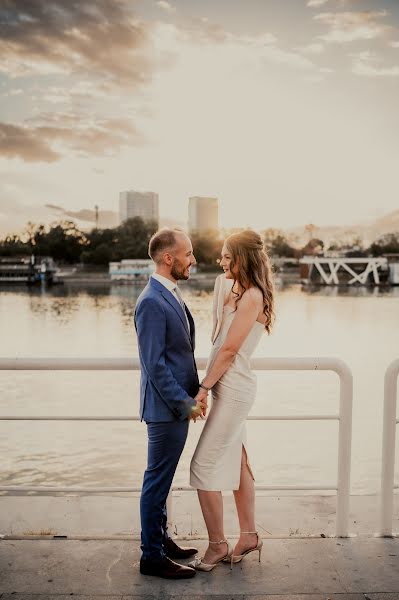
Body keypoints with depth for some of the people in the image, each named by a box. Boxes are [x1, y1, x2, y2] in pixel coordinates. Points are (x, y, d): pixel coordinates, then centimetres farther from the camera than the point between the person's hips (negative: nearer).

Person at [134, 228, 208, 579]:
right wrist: (186, 403, -18)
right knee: (158, 481, 3)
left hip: (179, 405, 10)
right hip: (166, 408, -10)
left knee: (162, 479, 20)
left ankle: (160, 539, 35)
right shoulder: (152, 302, -20)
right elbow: (155, 364, -22)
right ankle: (152, 557, 17)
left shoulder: (172, 296, 11)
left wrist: (194, 394, 11)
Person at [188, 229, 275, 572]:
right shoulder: (237, 291, 12)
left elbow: (228, 350, -17)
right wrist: (222, 290, 9)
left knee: (204, 466, -3)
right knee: (236, 461, 16)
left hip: (233, 389, -10)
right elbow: (218, 337, 12)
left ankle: (218, 546, 11)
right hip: (230, 388, 10)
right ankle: (249, 536, 29)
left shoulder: (252, 297, -17)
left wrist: (204, 388, -13)